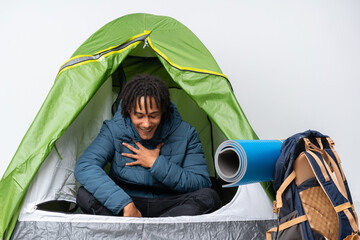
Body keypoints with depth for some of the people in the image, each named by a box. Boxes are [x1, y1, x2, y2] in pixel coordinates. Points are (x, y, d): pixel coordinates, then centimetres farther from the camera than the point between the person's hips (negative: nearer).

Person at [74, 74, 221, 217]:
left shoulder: (185, 134, -8)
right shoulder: (114, 131, -9)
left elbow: (202, 184, -11)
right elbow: (84, 167, -24)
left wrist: (156, 164, -18)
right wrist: (126, 204, -35)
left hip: (168, 206, 1)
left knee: (209, 197, -29)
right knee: (84, 195, -27)